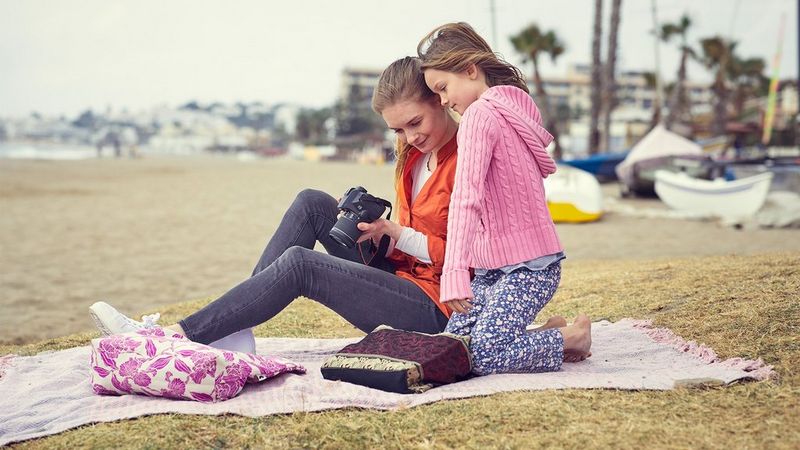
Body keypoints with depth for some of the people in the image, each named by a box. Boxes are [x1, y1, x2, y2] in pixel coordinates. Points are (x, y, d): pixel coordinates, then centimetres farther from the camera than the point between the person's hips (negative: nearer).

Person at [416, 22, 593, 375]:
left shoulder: (479, 114, -15)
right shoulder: (513, 106, 15)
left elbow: (465, 195, -27)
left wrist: (454, 271, -35)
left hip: (528, 266, -9)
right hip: (494, 267, 9)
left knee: (482, 356, -18)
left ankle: (571, 338, 0)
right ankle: (551, 336, 11)